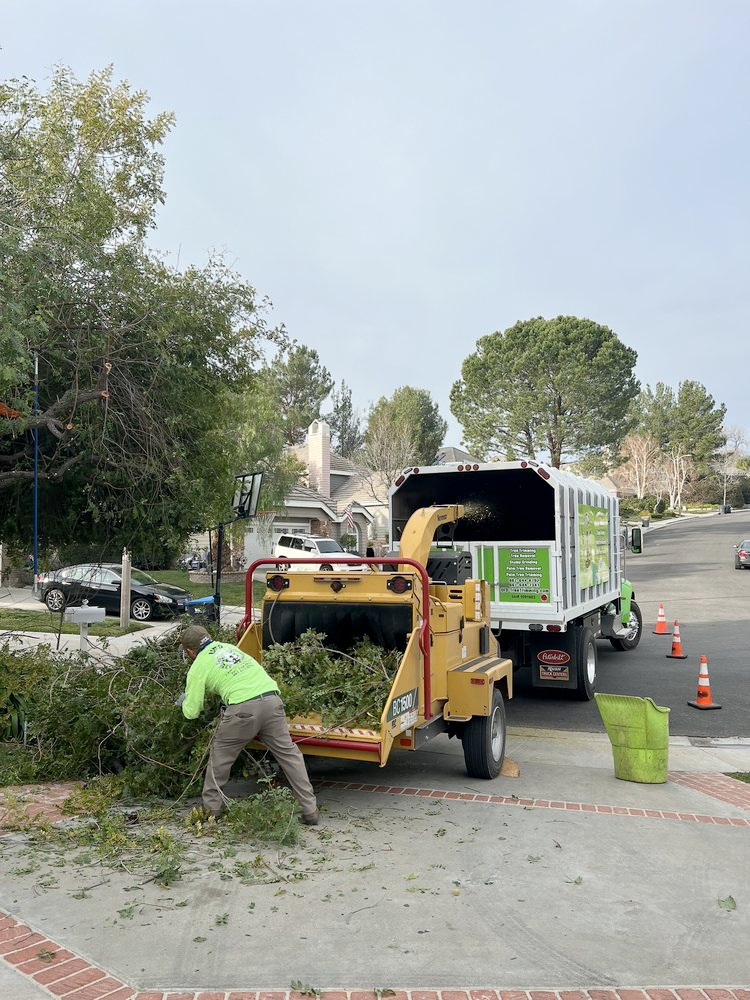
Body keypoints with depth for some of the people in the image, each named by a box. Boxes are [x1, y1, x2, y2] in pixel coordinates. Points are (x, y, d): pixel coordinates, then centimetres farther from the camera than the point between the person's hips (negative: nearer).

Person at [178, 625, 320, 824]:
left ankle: (211, 808, 30)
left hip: (242, 708, -4)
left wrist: (185, 700, 37)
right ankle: (310, 811, 12)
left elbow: (192, 712, 15)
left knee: (220, 755, 20)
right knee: (288, 753, 12)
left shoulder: (197, 668, 12)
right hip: (272, 698, 5)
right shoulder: (228, 646, 27)